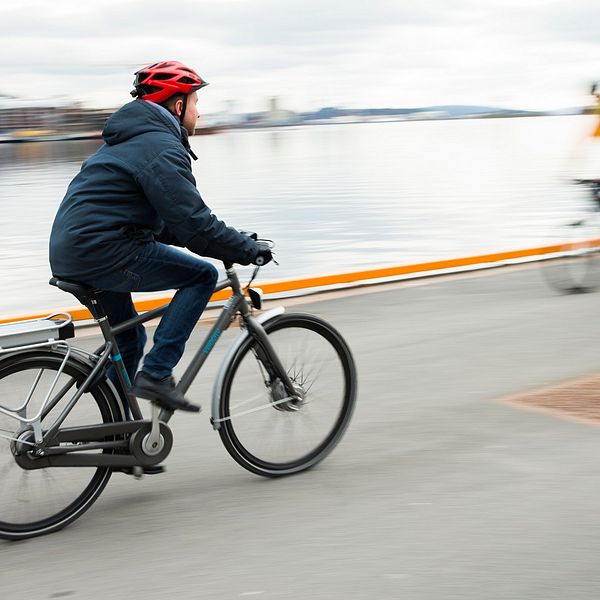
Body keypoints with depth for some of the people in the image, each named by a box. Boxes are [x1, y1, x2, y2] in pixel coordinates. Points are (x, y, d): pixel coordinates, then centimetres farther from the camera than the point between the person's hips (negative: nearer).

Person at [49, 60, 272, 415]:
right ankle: (156, 374, -6)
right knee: (202, 275, -5)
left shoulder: (132, 139, 22)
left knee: (129, 339, 23)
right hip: (102, 253, -10)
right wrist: (249, 249, -7)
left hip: (69, 252, 10)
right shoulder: (162, 148, -12)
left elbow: (165, 221, 26)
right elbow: (193, 225, -18)